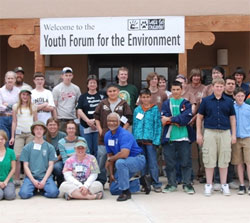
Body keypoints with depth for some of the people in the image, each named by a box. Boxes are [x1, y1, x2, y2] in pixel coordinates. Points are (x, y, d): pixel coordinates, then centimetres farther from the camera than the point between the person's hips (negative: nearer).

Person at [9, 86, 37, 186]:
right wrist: (12, 136, 5)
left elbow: (36, 122, 11)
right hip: (19, 134, 0)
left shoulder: (33, 107, 10)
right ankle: (16, 180, -5)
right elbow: (14, 122, 9)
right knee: (17, 156, -9)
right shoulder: (16, 107, 10)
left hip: (31, 133, 0)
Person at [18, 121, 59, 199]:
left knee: (53, 192, -28)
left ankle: (42, 189, 6)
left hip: (45, 176, 0)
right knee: (24, 194, -27)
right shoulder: (27, 147, 8)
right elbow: (26, 166, 4)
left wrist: (44, 180, -9)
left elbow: (51, 165, 4)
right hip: (31, 176, 0)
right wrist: (33, 180, -9)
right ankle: (34, 189, 7)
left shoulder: (50, 147, 7)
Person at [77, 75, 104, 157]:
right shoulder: (83, 97, 10)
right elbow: (79, 111, 1)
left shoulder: (101, 96, 7)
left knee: (97, 149, -1)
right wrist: (88, 121, -12)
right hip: (85, 126, 1)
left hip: (98, 126, -1)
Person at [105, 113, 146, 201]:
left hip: (138, 160, -8)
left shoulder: (124, 134, -22)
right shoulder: (107, 136, 2)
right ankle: (139, 184, 16)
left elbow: (124, 154, -36)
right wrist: (111, 174, 2)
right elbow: (110, 155, 8)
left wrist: (110, 159, -21)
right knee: (113, 189, 3)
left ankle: (126, 192, -25)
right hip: (125, 164, 8)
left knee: (120, 162, -39)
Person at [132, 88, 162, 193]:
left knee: (152, 163, -2)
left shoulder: (155, 109, 1)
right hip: (139, 140, 3)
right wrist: (134, 139, 5)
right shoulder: (137, 110, 10)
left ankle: (156, 184, 5)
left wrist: (156, 140, -10)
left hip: (150, 139, -3)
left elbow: (158, 125, -2)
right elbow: (134, 125, 13)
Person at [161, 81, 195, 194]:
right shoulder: (166, 103, 11)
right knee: (169, 162, 6)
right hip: (169, 137, 1)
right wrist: (178, 121, -12)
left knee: (186, 162, 1)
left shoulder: (186, 103, 8)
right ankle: (171, 184, 17)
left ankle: (187, 184, 11)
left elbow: (186, 118, -9)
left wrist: (170, 119, -8)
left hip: (184, 137, -1)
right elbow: (163, 119, -3)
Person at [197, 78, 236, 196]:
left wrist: (234, 134, 6)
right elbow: (199, 117, 5)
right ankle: (209, 185, 12)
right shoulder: (206, 101, 3)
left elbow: (232, 118, 11)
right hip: (210, 132, -1)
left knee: (224, 160, 6)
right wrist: (199, 134, 1)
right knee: (209, 160, 2)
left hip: (225, 133, 1)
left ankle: (224, 185, 16)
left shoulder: (229, 101, 7)